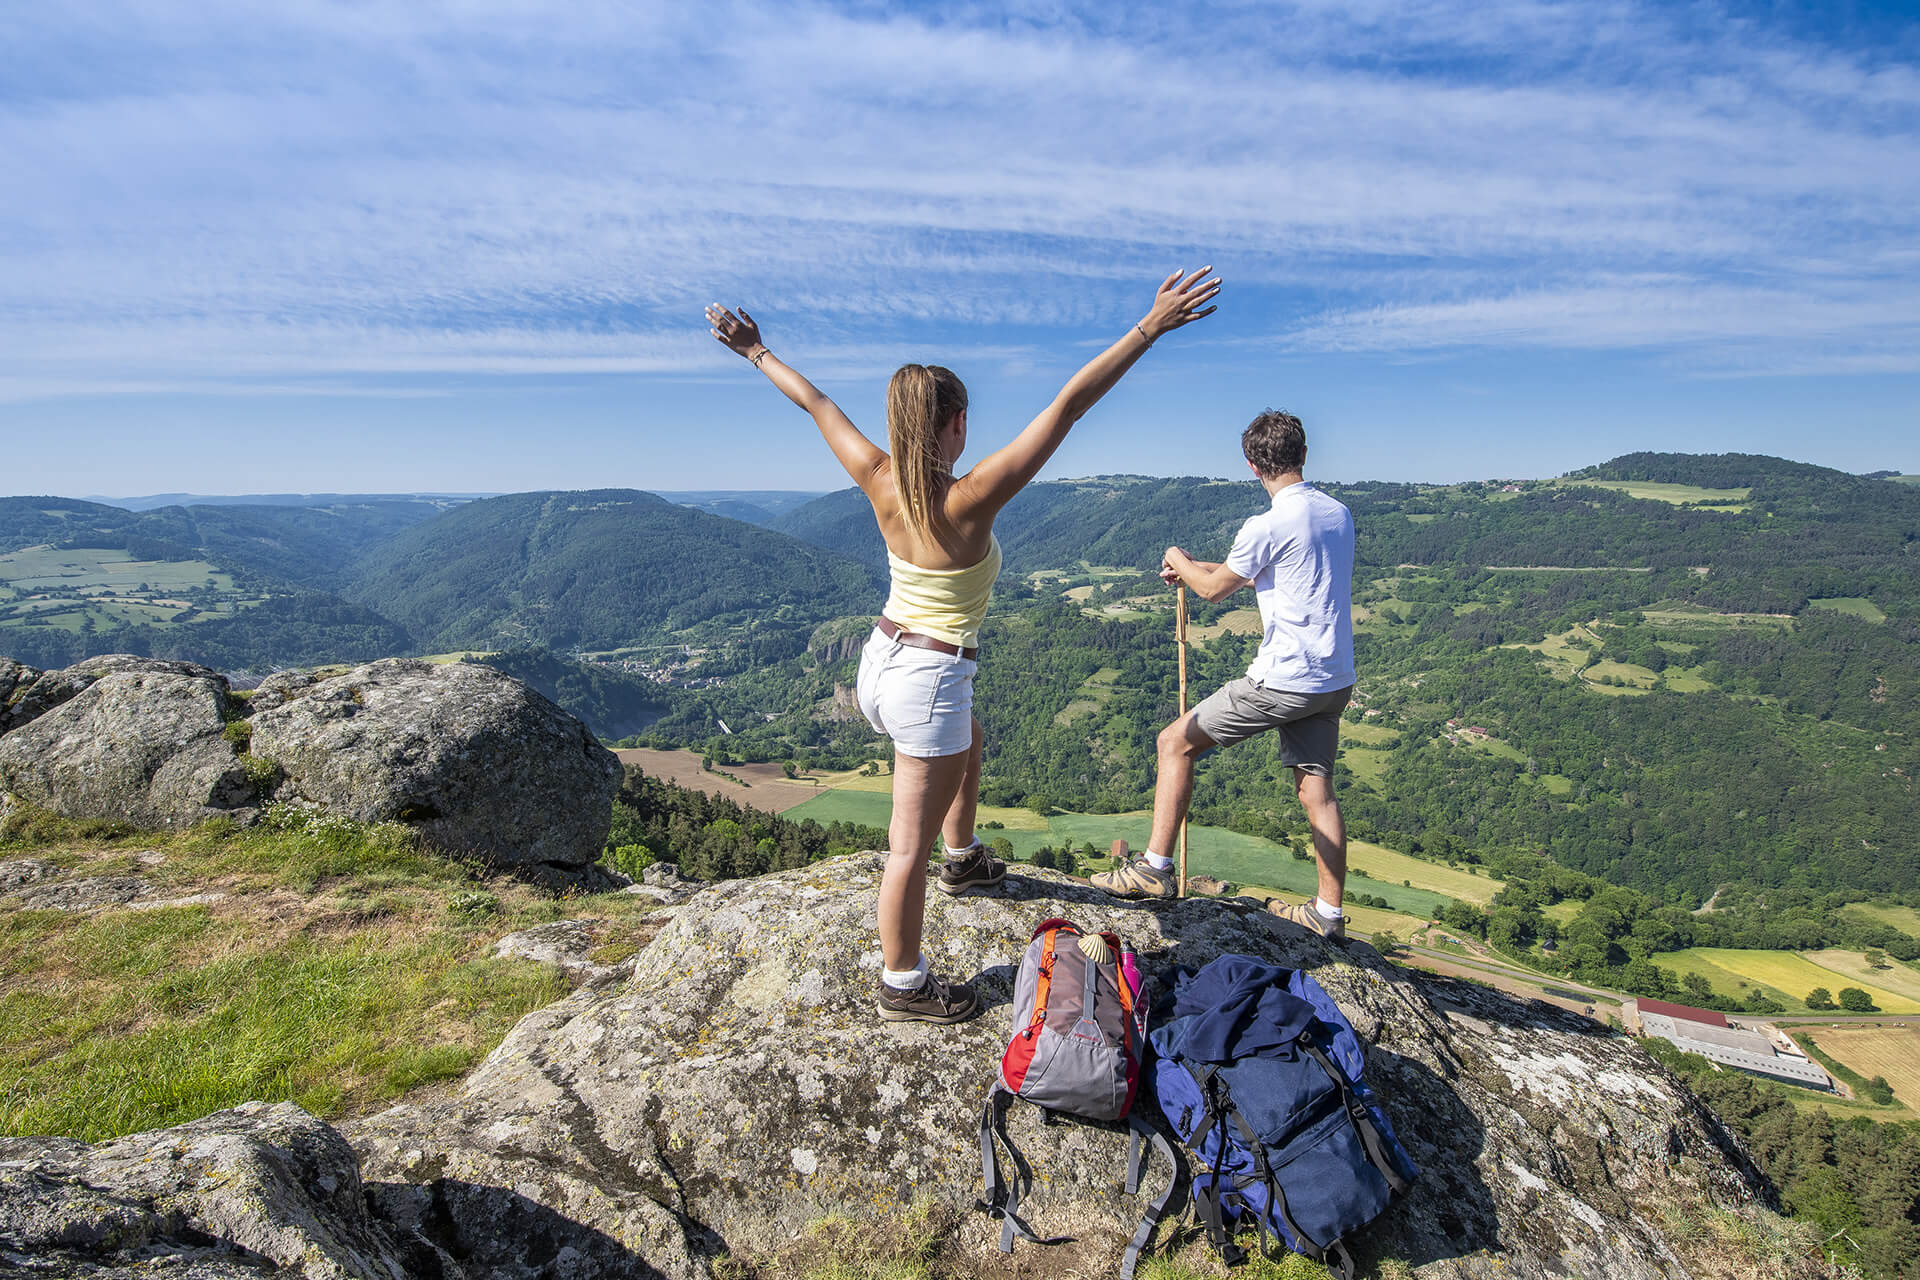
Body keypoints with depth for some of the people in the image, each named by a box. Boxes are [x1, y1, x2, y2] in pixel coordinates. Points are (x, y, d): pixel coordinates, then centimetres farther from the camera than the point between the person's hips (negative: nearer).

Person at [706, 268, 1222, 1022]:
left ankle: (963, 859, 55)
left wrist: (758, 353, 22)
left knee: (970, 744, 35)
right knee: (909, 843, 5)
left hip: (881, 661, 8)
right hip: (931, 679, -8)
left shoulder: (881, 484, -7)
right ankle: (902, 987, 23)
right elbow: (1069, 406, -24)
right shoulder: (972, 499, -23)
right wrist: (1150, 328, -22)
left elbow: (818, 405, 8)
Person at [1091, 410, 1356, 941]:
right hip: (1334, 679, 8)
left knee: (1176, 742, 3)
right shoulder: (1339, 514, 10)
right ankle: (1328, 913, 23)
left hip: (1284, 679, -8)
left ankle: (1155, 867, 7)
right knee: (1316, 789, 15)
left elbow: (1215, 588, -1)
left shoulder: (1269, 525, -16)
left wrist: (1182, 563, 20)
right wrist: (1195, 568, 27)